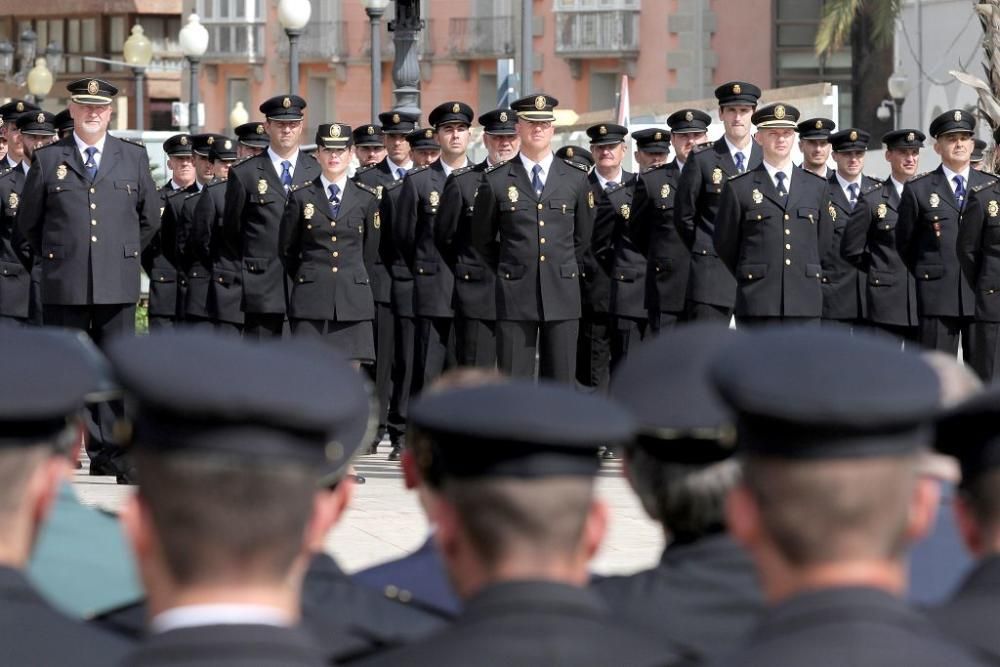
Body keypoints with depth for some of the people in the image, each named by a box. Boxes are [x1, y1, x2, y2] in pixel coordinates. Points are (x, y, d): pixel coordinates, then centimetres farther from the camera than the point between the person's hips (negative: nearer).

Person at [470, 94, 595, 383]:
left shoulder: (577, 179, 8)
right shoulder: (496, 181, 4)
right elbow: (482, 240, 14)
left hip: (562, 296, 1)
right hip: (515, 296, -1)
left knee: (560, 381, 1)